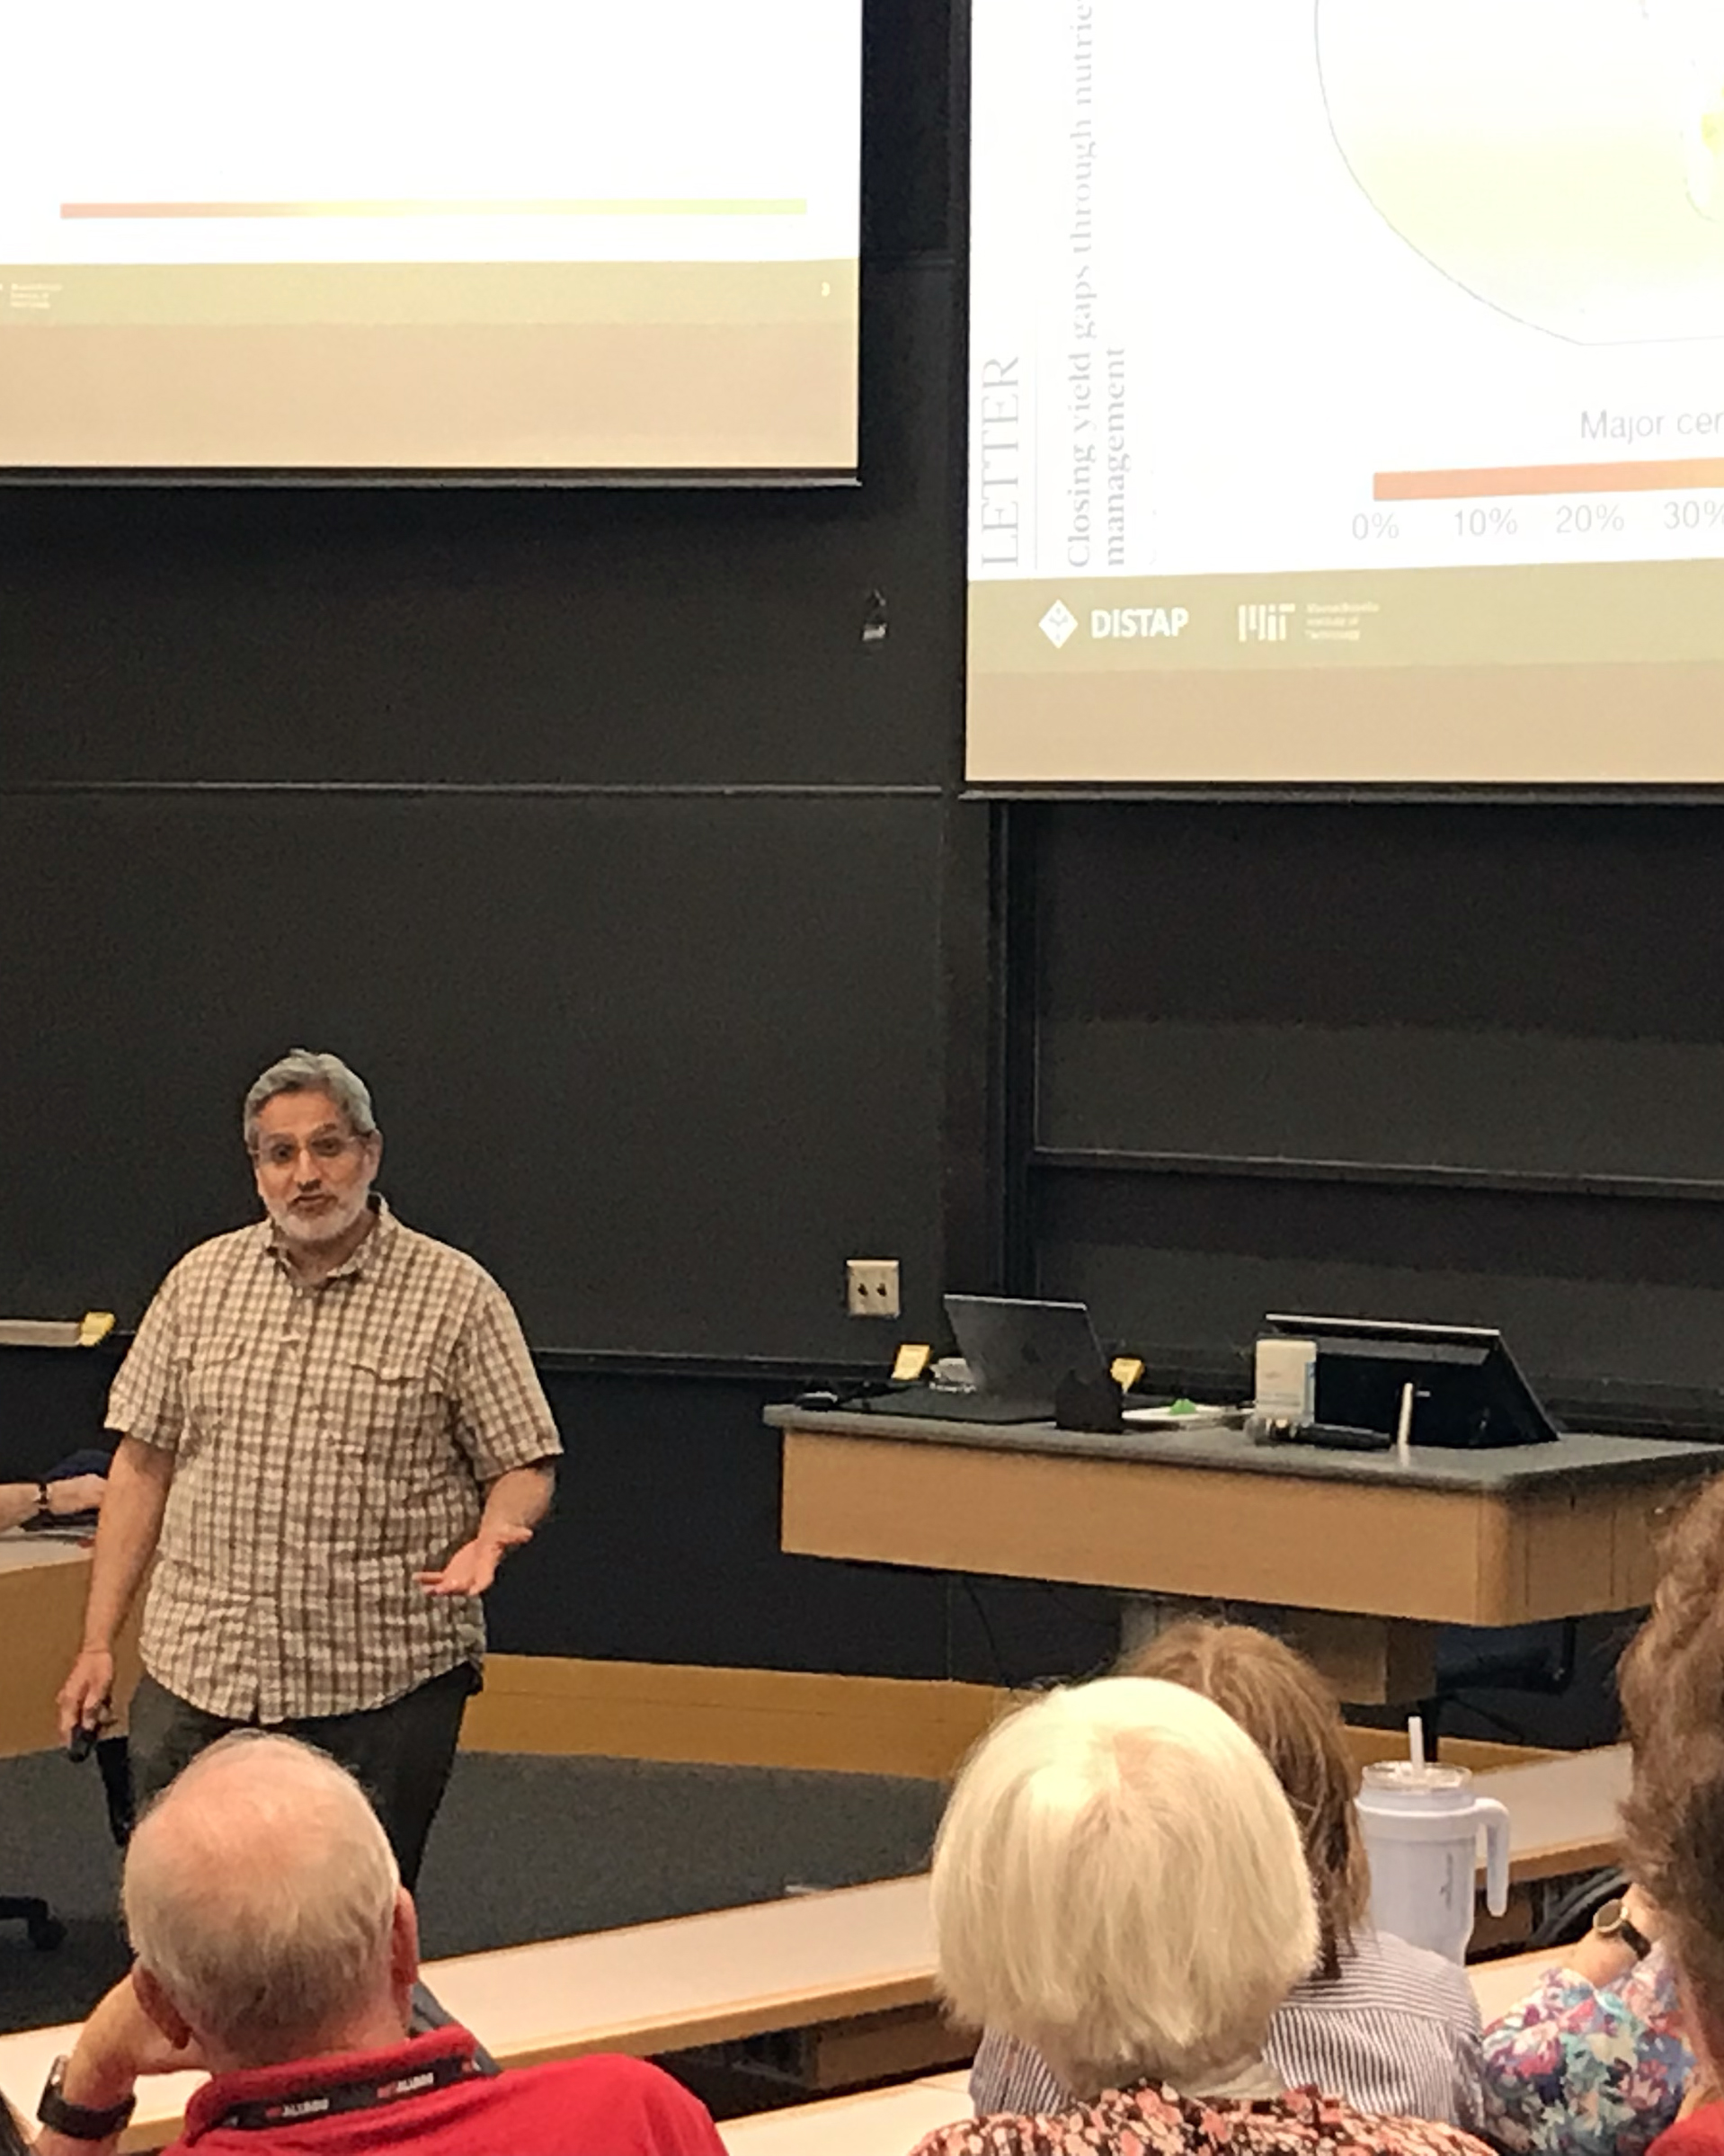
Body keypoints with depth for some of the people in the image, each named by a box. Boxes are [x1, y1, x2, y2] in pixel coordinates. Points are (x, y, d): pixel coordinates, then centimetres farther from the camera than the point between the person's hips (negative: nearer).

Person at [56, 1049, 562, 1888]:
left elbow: (522, 1465, 2)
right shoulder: (201, 1282, 10)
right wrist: (98, 1642, 8)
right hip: (198, 1671, 3)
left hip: (386, 1684, -3)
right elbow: (143, 1465, 11)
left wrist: (492, 1533, -20)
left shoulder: (456, 1297, 0)